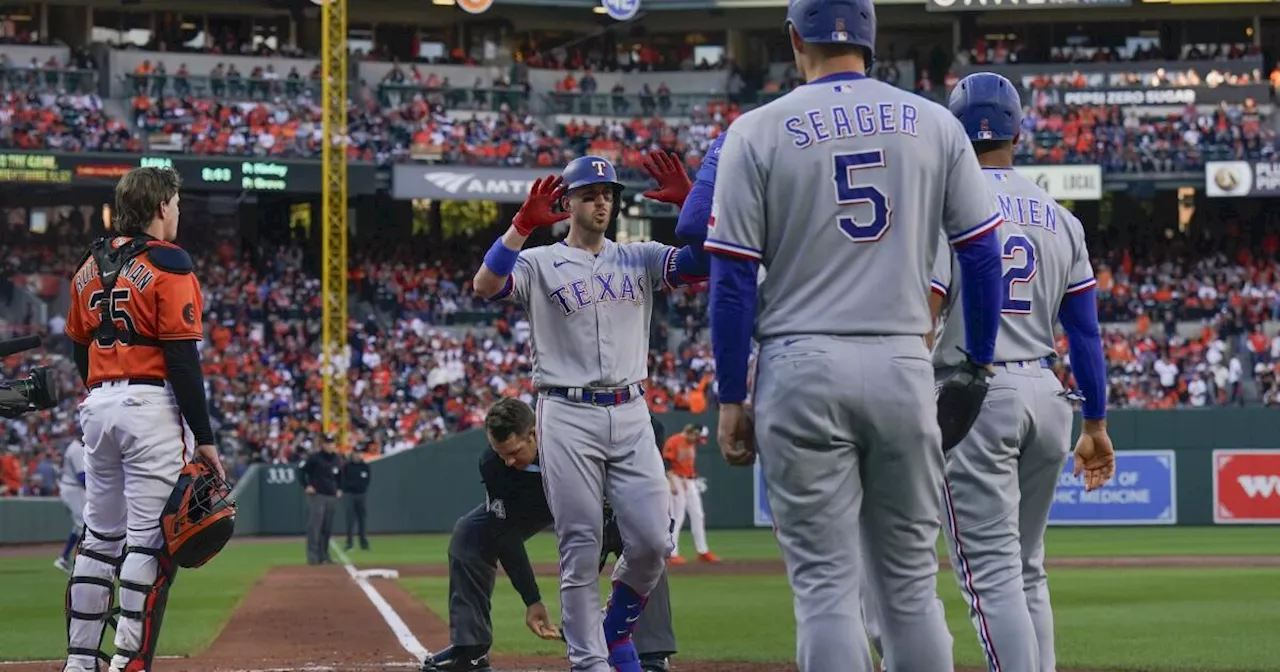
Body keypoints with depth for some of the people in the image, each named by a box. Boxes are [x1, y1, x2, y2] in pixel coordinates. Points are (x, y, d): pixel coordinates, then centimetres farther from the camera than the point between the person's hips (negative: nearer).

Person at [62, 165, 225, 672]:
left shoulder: (89, 265, 13)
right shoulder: (168, 264, -9)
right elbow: (183, 359, -14)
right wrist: (204, 438, -13)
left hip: (98, 406, 7)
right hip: (152, 406, -7)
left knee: (100, 536, 13)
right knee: (151, 540, -5)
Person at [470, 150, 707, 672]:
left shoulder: (639, 259, 14)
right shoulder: (539, 264, 4)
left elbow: (705, 263, 0)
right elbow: (484, 286, -15)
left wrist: (688, 203, -13)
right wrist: (523, 223, -23)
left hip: (631, 416, 3)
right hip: (568, 418, -3)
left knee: (653, 540, -5)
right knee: (580, 548, -3)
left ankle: (616, 629, 19)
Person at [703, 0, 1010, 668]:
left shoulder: (758, 131, -1)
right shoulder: (935, 124, 6)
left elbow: (733, 279, -4)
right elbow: (981, 255, 6)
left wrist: (731, 399, 2)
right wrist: (978, 368, 15)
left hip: (802, 369, -2)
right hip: (904, 368, 2)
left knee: (826, 582, -1)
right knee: (910, 581, 10)